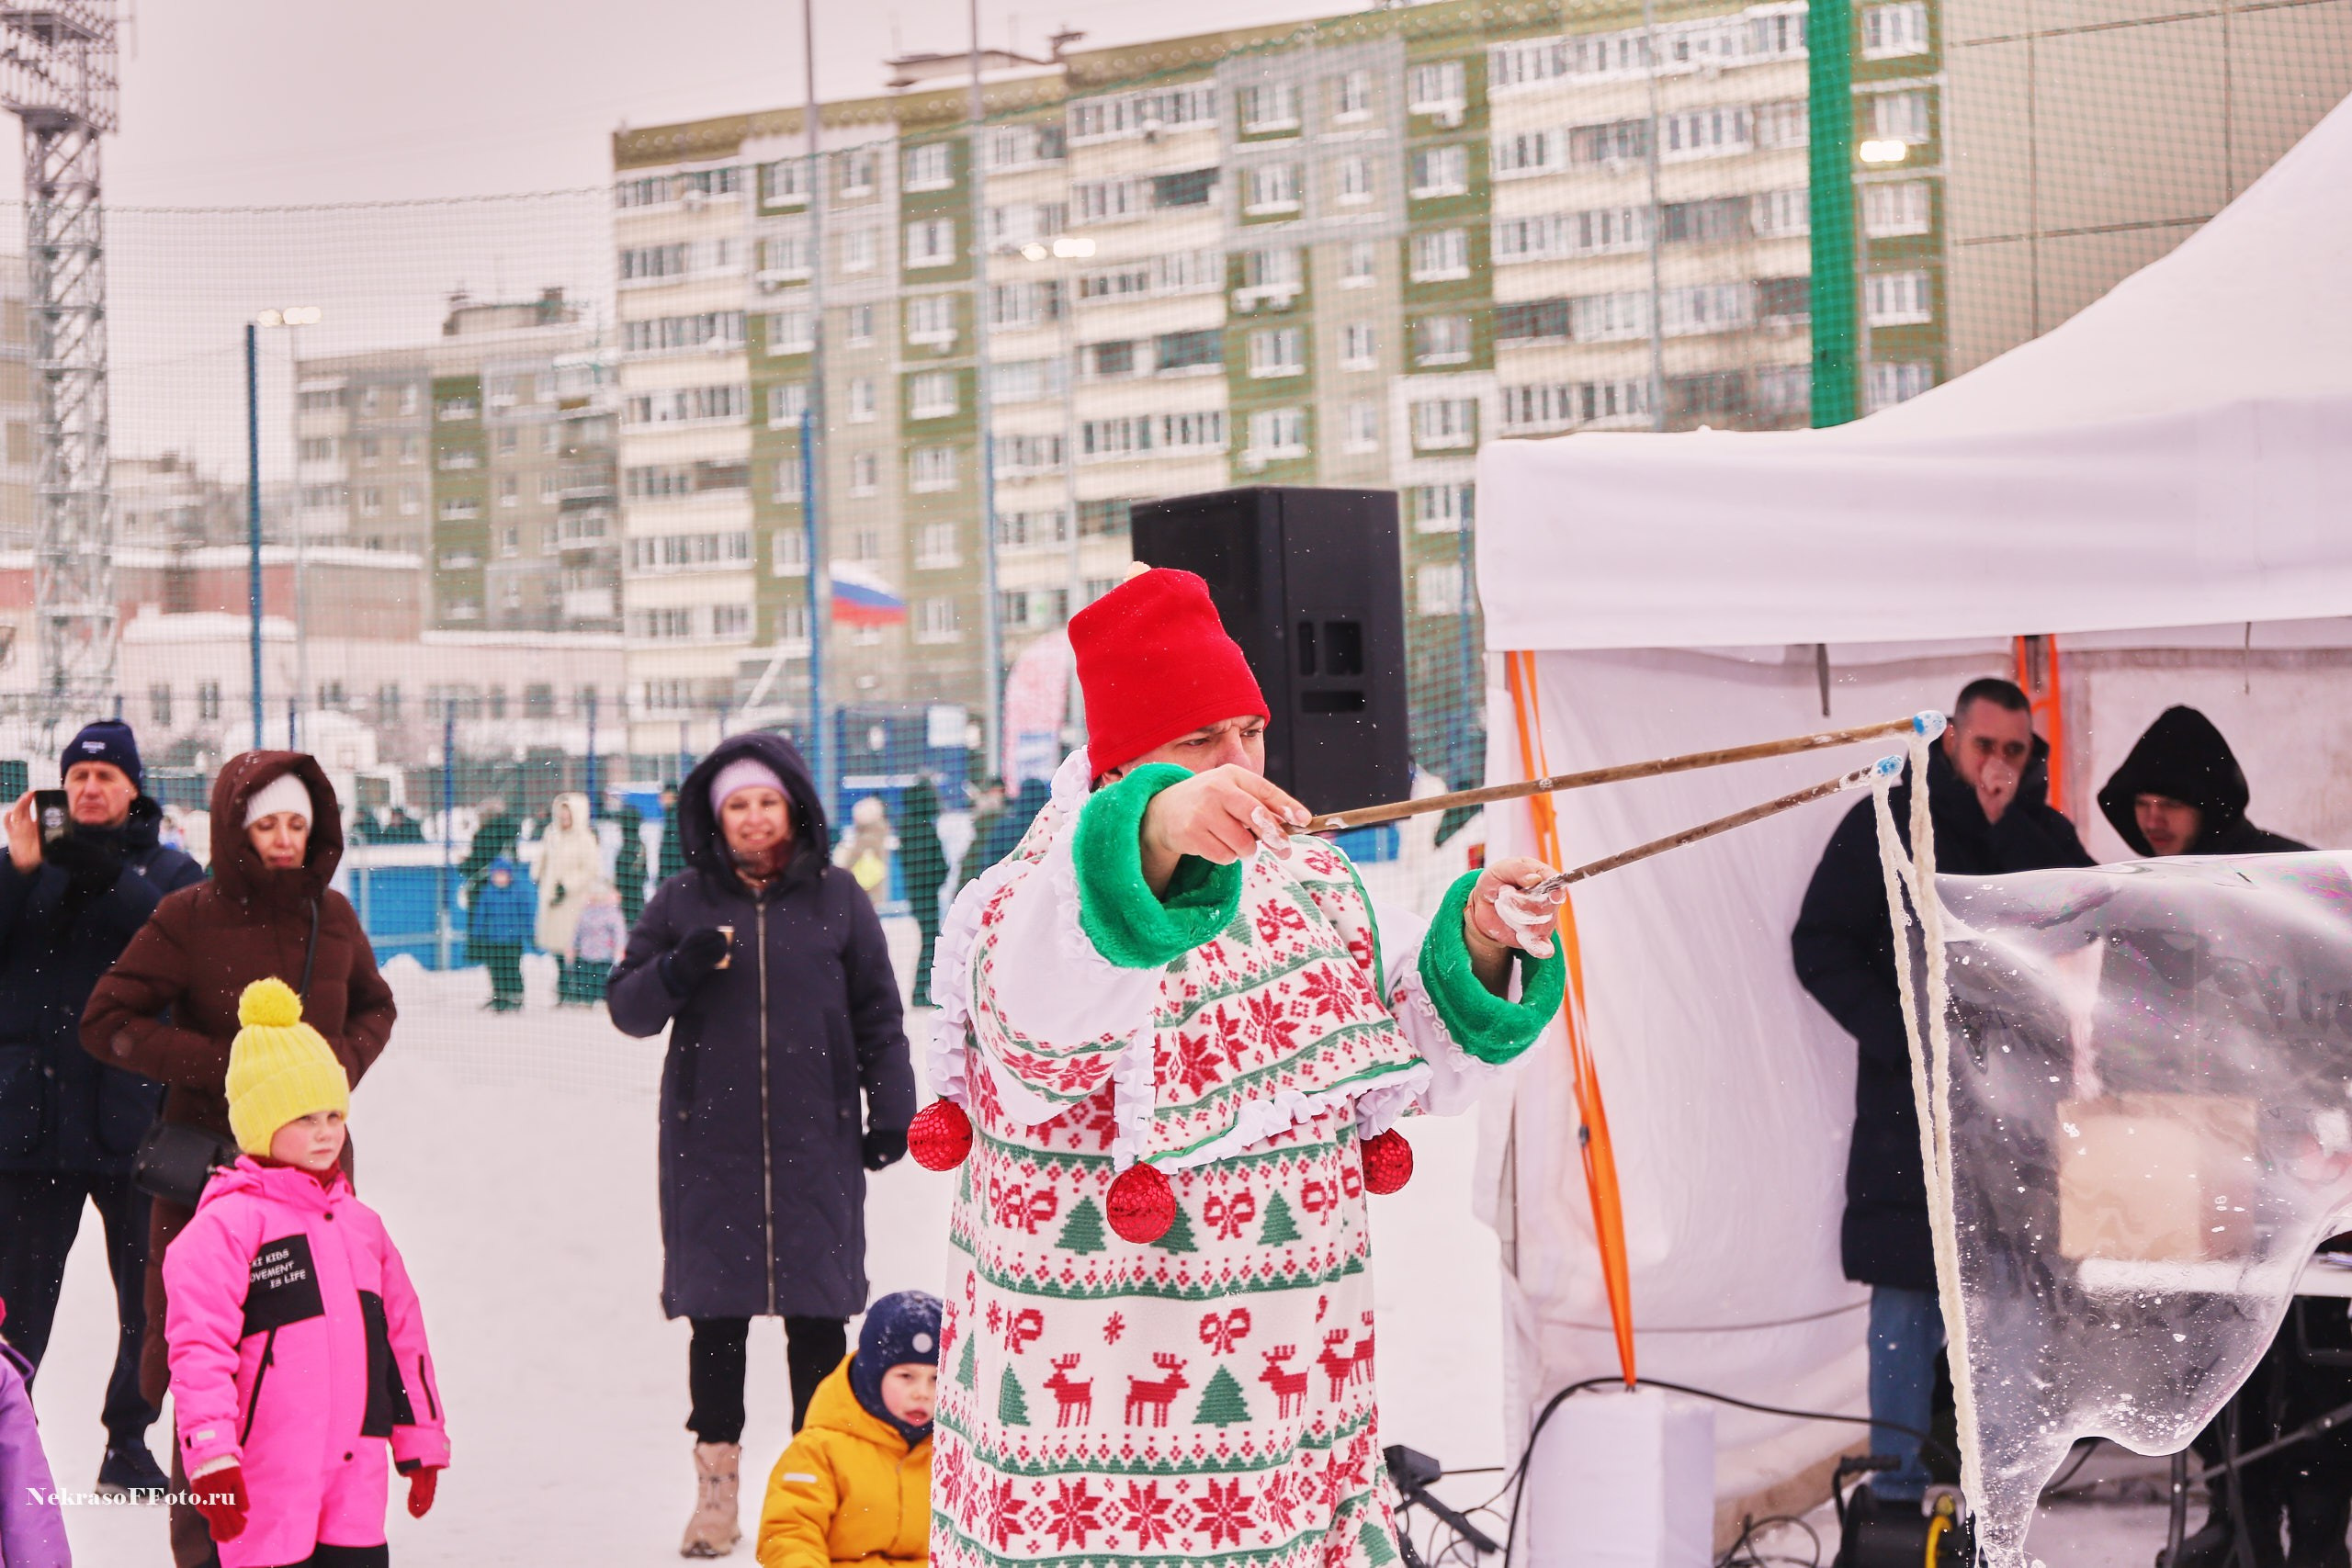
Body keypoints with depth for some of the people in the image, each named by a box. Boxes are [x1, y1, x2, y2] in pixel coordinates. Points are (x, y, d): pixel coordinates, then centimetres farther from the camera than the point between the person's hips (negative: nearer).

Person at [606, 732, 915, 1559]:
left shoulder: (836, 898, 5)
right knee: (716, 1311, 3)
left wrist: (892, 1109, 7)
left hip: (815, 1143, 0)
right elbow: (626, 1007, 6)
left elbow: (878, 1015, 10)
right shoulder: (684, 901, 6)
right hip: (711, 1142, 1)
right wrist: (676, 973, -14)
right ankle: (717, 1483, 12)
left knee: (817, 1312, 2)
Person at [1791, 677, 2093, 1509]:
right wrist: (1899, 1034, -9)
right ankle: (1897, 1488, 3)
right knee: (1907, 1297, -3)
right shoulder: (1888, 824, 2)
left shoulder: (2046, 835, 12)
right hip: (1912, 1102, -3)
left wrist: (2007, 824, -10)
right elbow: (1820, 944, 0)